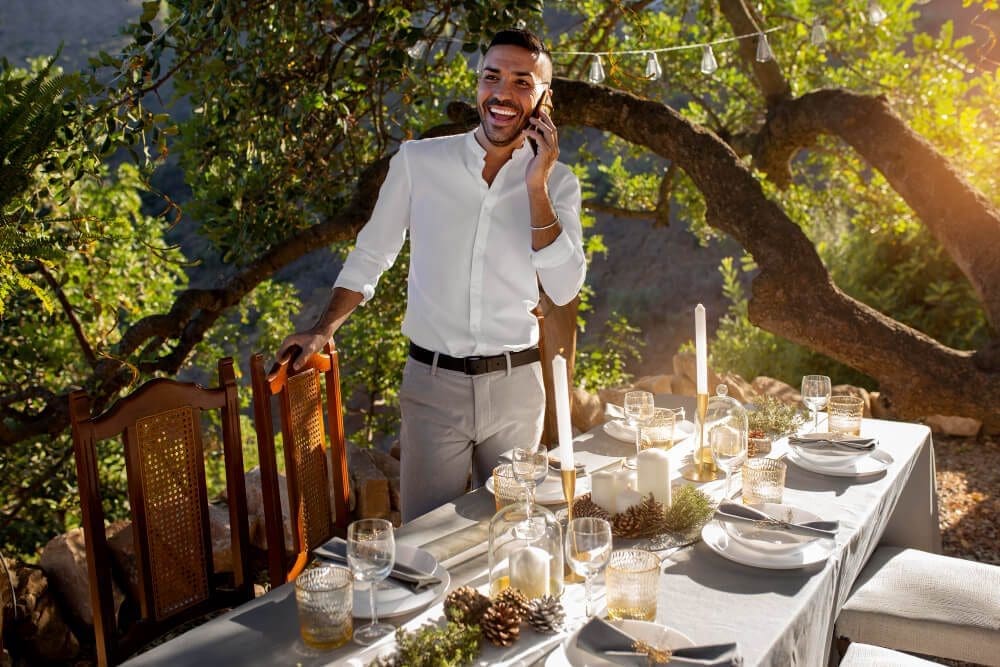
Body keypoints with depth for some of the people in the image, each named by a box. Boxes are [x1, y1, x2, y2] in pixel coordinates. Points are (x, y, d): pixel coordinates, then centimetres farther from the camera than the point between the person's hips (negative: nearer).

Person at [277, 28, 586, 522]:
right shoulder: (418, 162, -3)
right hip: (433, 382, -1)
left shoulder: (558, 182, 0)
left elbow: (563, 288, -11)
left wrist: (536, 187, -16)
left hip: (516, 386, 2)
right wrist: (324, 330, -4)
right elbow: (370, 256, 6)